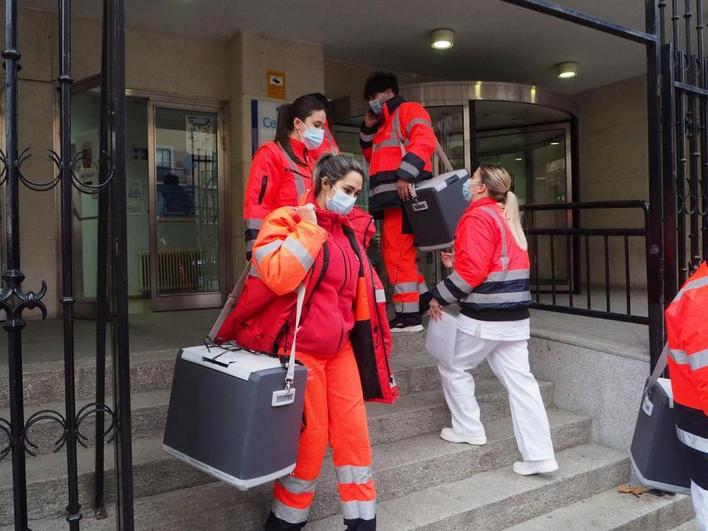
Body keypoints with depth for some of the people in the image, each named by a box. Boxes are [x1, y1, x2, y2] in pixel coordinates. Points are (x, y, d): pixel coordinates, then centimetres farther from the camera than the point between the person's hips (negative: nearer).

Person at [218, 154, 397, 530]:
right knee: (311, 435, 2)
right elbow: (277, 277, -29)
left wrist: (370, 337, 19)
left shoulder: (351, 229, 10)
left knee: (353, 429, 7)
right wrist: (308, 227, -22)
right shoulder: (286, 220, -11)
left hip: (340, 346, 7)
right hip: (299, 347, -6)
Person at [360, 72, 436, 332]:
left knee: (397, 252, -11)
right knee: (395, 251, 13)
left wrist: (405, 174, -28)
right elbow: (372, 156, 31)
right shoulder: (385, 122, 28)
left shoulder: (409, 110, 0)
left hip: (403, 192, -10)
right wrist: (369, 127, 18)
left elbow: (424, 142, -18)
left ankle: (409, 315, -7)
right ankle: (423, 300, 22)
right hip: (391, 196, 10)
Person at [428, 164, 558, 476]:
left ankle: (468, 429, 22)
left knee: (453, 367, 13)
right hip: (515, 316, 8)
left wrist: (440, 297, -8)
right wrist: (457, 262, 21)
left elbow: (471, 273, -18)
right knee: (520, 380, 7)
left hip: (483, 317, -8)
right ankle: (539, 455, 8)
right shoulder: (506, 216, 16)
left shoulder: (478, 217, -12)